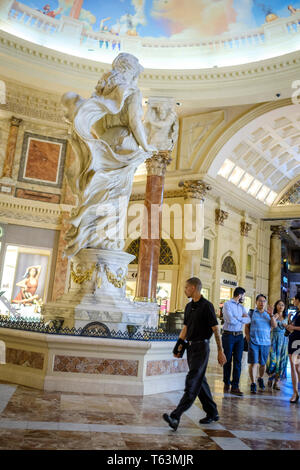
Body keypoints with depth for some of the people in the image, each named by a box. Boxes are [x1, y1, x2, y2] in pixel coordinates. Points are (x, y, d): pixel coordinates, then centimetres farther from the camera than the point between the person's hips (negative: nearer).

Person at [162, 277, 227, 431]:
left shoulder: (206, 306, -11)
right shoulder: (189, 307, 13)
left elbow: (216, 329, -10)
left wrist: (220, 351, -10)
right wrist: (178, 347, 11)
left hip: (201, 347, -9)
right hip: (191, 347, 9)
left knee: (192, 382, -11)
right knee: (200, 381, 13)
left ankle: (175, 416, -18)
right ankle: (212, 413, 26)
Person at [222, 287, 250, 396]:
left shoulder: (241, 307, 13)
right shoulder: (227, 304, -7)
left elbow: (248, 320, 1)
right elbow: (230, 320, -18)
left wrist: (237, 319, -13)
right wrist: (242, 318, -4)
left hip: (239, 336, 5)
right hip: (228, 335, -5)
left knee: (238, 361, 1)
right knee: (228, 360, 6)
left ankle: (235, 387, 5)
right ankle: (226, 383, 23)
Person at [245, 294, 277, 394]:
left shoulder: (268, 314, 12)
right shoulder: (251, 313, 5)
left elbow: (274, 326, 1)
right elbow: (247, 327, 4)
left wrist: (271, 315, -12)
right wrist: (248, 338, -5)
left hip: (265, 342, 3)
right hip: (253, 342, -3)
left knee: (263, 363, 10)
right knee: (253, 363, -7)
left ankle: (260, 379, 34)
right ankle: (253, 384, -2)